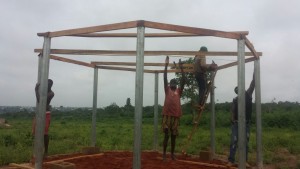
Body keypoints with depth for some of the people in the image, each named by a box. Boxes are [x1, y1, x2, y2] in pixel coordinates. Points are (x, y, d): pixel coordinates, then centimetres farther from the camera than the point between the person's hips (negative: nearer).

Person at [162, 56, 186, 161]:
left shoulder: (179, 91, 13)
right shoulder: (167, 90, 8)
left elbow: (184, 80, 6)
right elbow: (165, 78, 2)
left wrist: (181, 68, 3)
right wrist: (166, 65, -2)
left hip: (176, 116, 3)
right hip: (167, 115, -3)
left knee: (174, 136, 9)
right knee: (166, 135, 1)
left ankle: (172, 153, 20)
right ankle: (164, 153, 12)